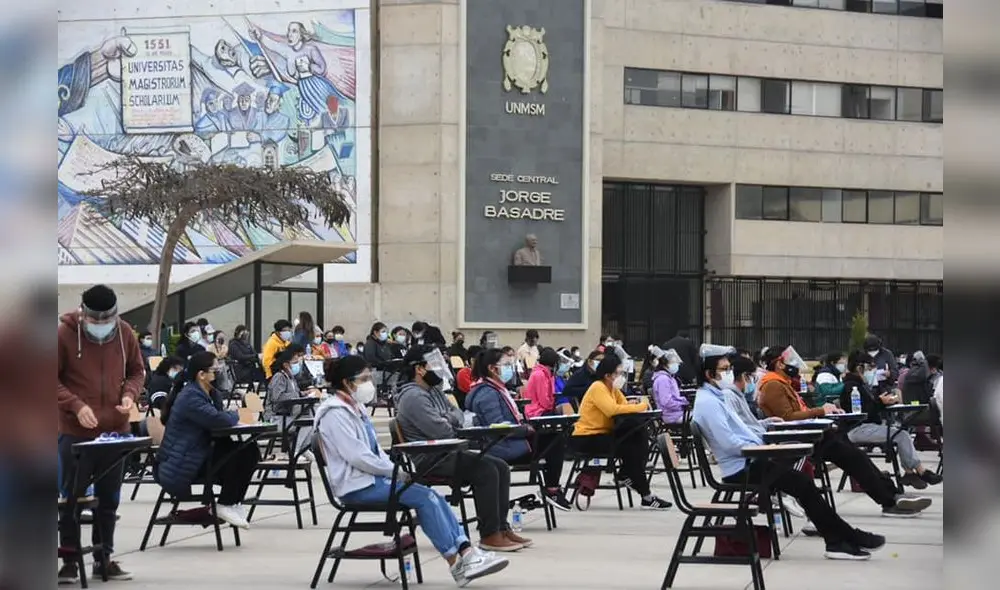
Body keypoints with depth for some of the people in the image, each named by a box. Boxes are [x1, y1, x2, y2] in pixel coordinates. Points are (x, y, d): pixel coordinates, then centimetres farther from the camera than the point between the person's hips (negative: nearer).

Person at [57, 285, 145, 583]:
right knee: (72, 497, 2)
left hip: (115, 430, 4)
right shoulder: (64, 333, -10)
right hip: (75, 432, -4)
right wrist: (76, 405, -19)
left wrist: (130, 394, -7)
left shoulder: (125, 333, 2)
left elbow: (137, 370, 13)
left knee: (109, 499, 10)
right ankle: (69, 559, 10)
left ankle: (104, 557, 20)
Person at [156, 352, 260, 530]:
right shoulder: (190, 397, -20)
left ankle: (233, 502, 6)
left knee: (249, 451, -2)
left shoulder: (210, 394, 12)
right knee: (238, 456, -19)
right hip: (180, 469, -10)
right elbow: (218, 420, -30)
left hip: (199, 456, 10)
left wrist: (230, 419, -12)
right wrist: (235, 416, -9)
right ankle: (224, 505, -4)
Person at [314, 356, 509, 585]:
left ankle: (467, 553, -22)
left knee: (432, 496, -11)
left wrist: (393, 469, 3)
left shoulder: (355, 408, 18)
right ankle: (456, 563, -17)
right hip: (356, 485, -9)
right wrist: (395, 471, -13)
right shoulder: (335, 414, -13)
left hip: (373, 476, 9)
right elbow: (357, 456, -20)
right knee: (423, 497, -21)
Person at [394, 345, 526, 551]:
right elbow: (440, 431, -22)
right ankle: (489, 535, -20)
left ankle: (501, 528, -2)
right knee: (486, 471, -24)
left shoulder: (434, 391, 19)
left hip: (446, 452, 10)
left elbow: (458, 414, 16)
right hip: (429, 460, -10)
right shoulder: (413, 396, -15)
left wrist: (451, 418, -8)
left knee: (501, 467, -1)